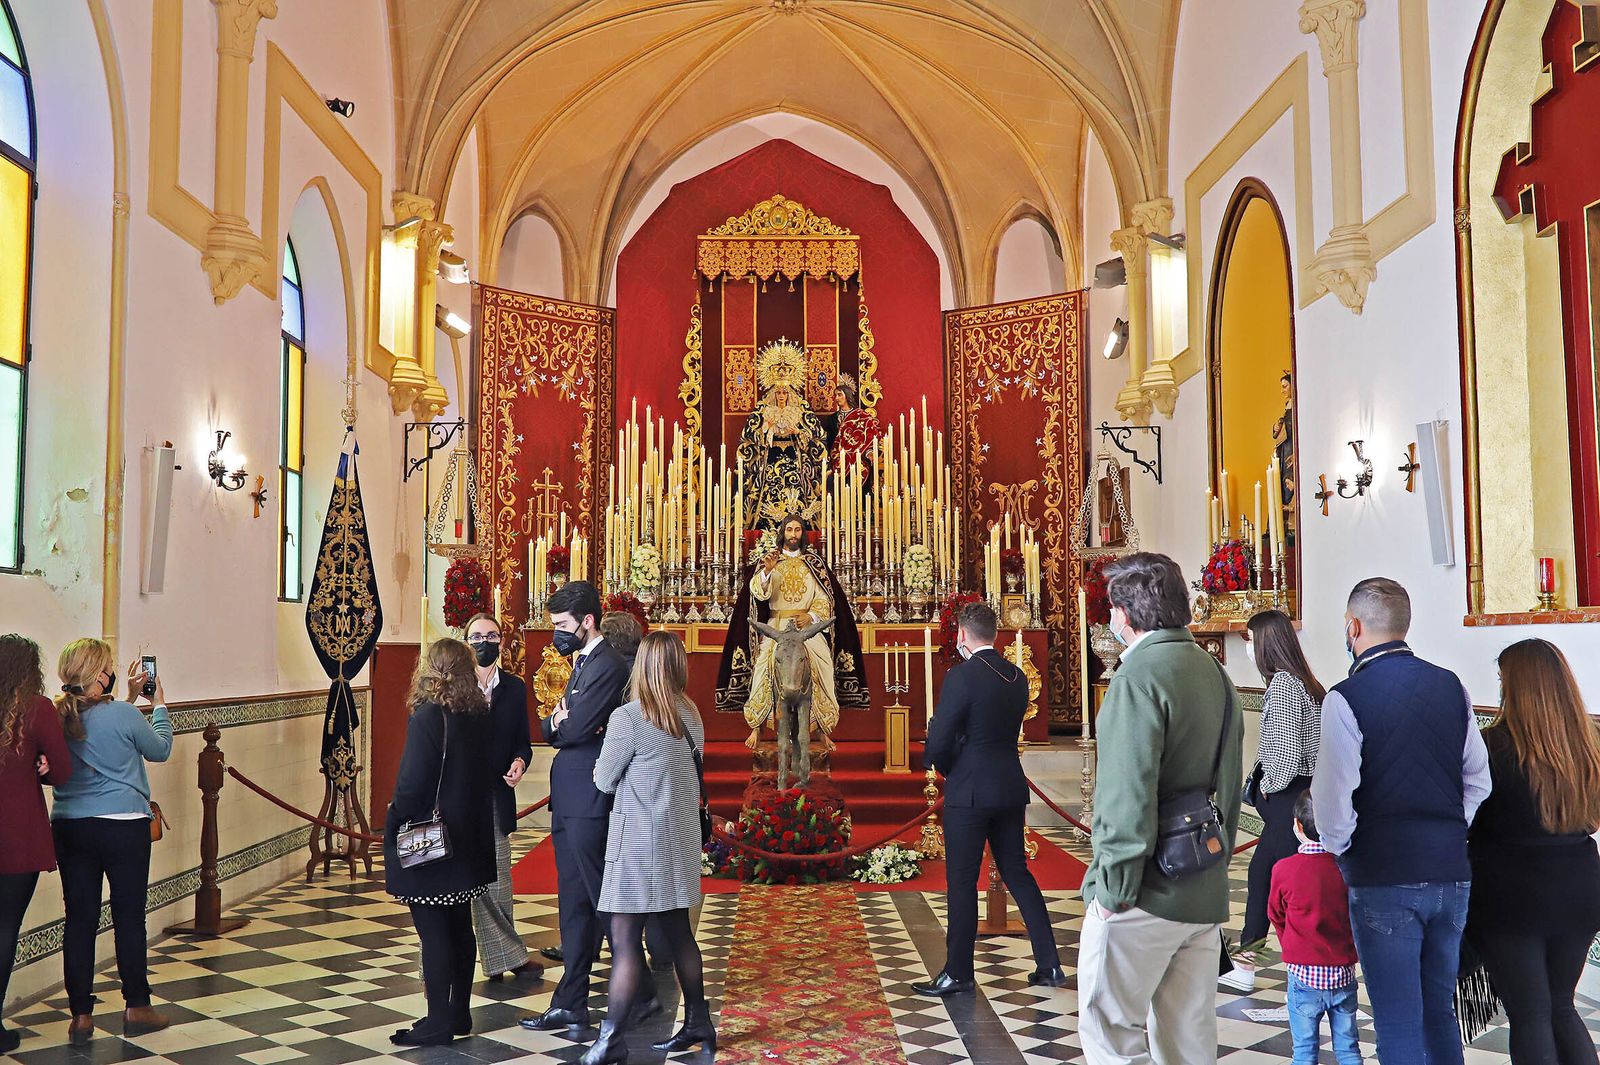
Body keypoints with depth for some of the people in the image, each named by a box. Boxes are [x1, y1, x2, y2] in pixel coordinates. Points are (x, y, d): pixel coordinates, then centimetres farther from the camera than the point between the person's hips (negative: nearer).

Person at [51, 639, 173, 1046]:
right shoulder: (124, 715, -16)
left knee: (79, 919, 8)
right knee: (129, 917, 8)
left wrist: (130, 699, 20)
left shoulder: (57, 717, -1)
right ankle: (136, 1008, 18)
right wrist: (158, 705, 15)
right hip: (123, 826, -4)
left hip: (68, 826, 4)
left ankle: (81, 1015, 12)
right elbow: (160, 750, 3)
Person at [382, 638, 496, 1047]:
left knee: (433, 932, 0)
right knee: (459, 927, 16)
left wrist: (395, 825, -5)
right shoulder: (481, 715, 3)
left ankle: (438, 1023, 7)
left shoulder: (429, 717, -19)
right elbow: (489, 773, 10)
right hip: (469, 841, 7)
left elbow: (412, 784, -19)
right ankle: (459, 1012, 25)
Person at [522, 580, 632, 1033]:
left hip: (589, 802, -10)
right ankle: (570, 1006, 19)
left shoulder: (606, 666, -15)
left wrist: (558, 723, 0)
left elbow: (575, 729, -21)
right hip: (569, 800, 10)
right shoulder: (583, 664, 17)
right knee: (574, 905, 12)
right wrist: (559, 722, -8)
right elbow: (552, 730, 14)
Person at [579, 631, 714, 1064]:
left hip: (639, 841, -7)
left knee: (625, 940, -3)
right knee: (679, 932, 17)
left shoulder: (628, 719, -16)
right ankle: (697, 1024, 26)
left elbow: (605, 781, -7)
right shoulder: (690, 714, 5)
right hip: (680, 838, 7)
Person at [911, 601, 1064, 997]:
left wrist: (948, 768, 4)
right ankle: (1049, 964, 18)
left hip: (969, 793, -7)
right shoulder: (1017, 676, 6)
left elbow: (937, 746, -16)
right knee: (1018, 874, 16)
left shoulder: (961, 677, -16)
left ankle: (958, 973, 11)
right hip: (1011, 789, 7)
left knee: (962, 883, 3)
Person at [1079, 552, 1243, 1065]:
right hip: (1206, 896, 9)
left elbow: (1129, 793, -20)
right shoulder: (1214, 672, 13)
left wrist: (1115, 885, -15)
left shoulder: (1140, 673, -15)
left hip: (1145, 895, -9)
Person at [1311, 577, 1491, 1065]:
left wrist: (1341, 850, 2)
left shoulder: (1345, 699, -15)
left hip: (1383, 878, -6)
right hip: (1451, 873, 6)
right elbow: (1478, 780, 10)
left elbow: (1333, 799, -16)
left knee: (1399, 1025, 3)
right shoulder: (1451, 686, 4)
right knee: (1440, 1011, 20)